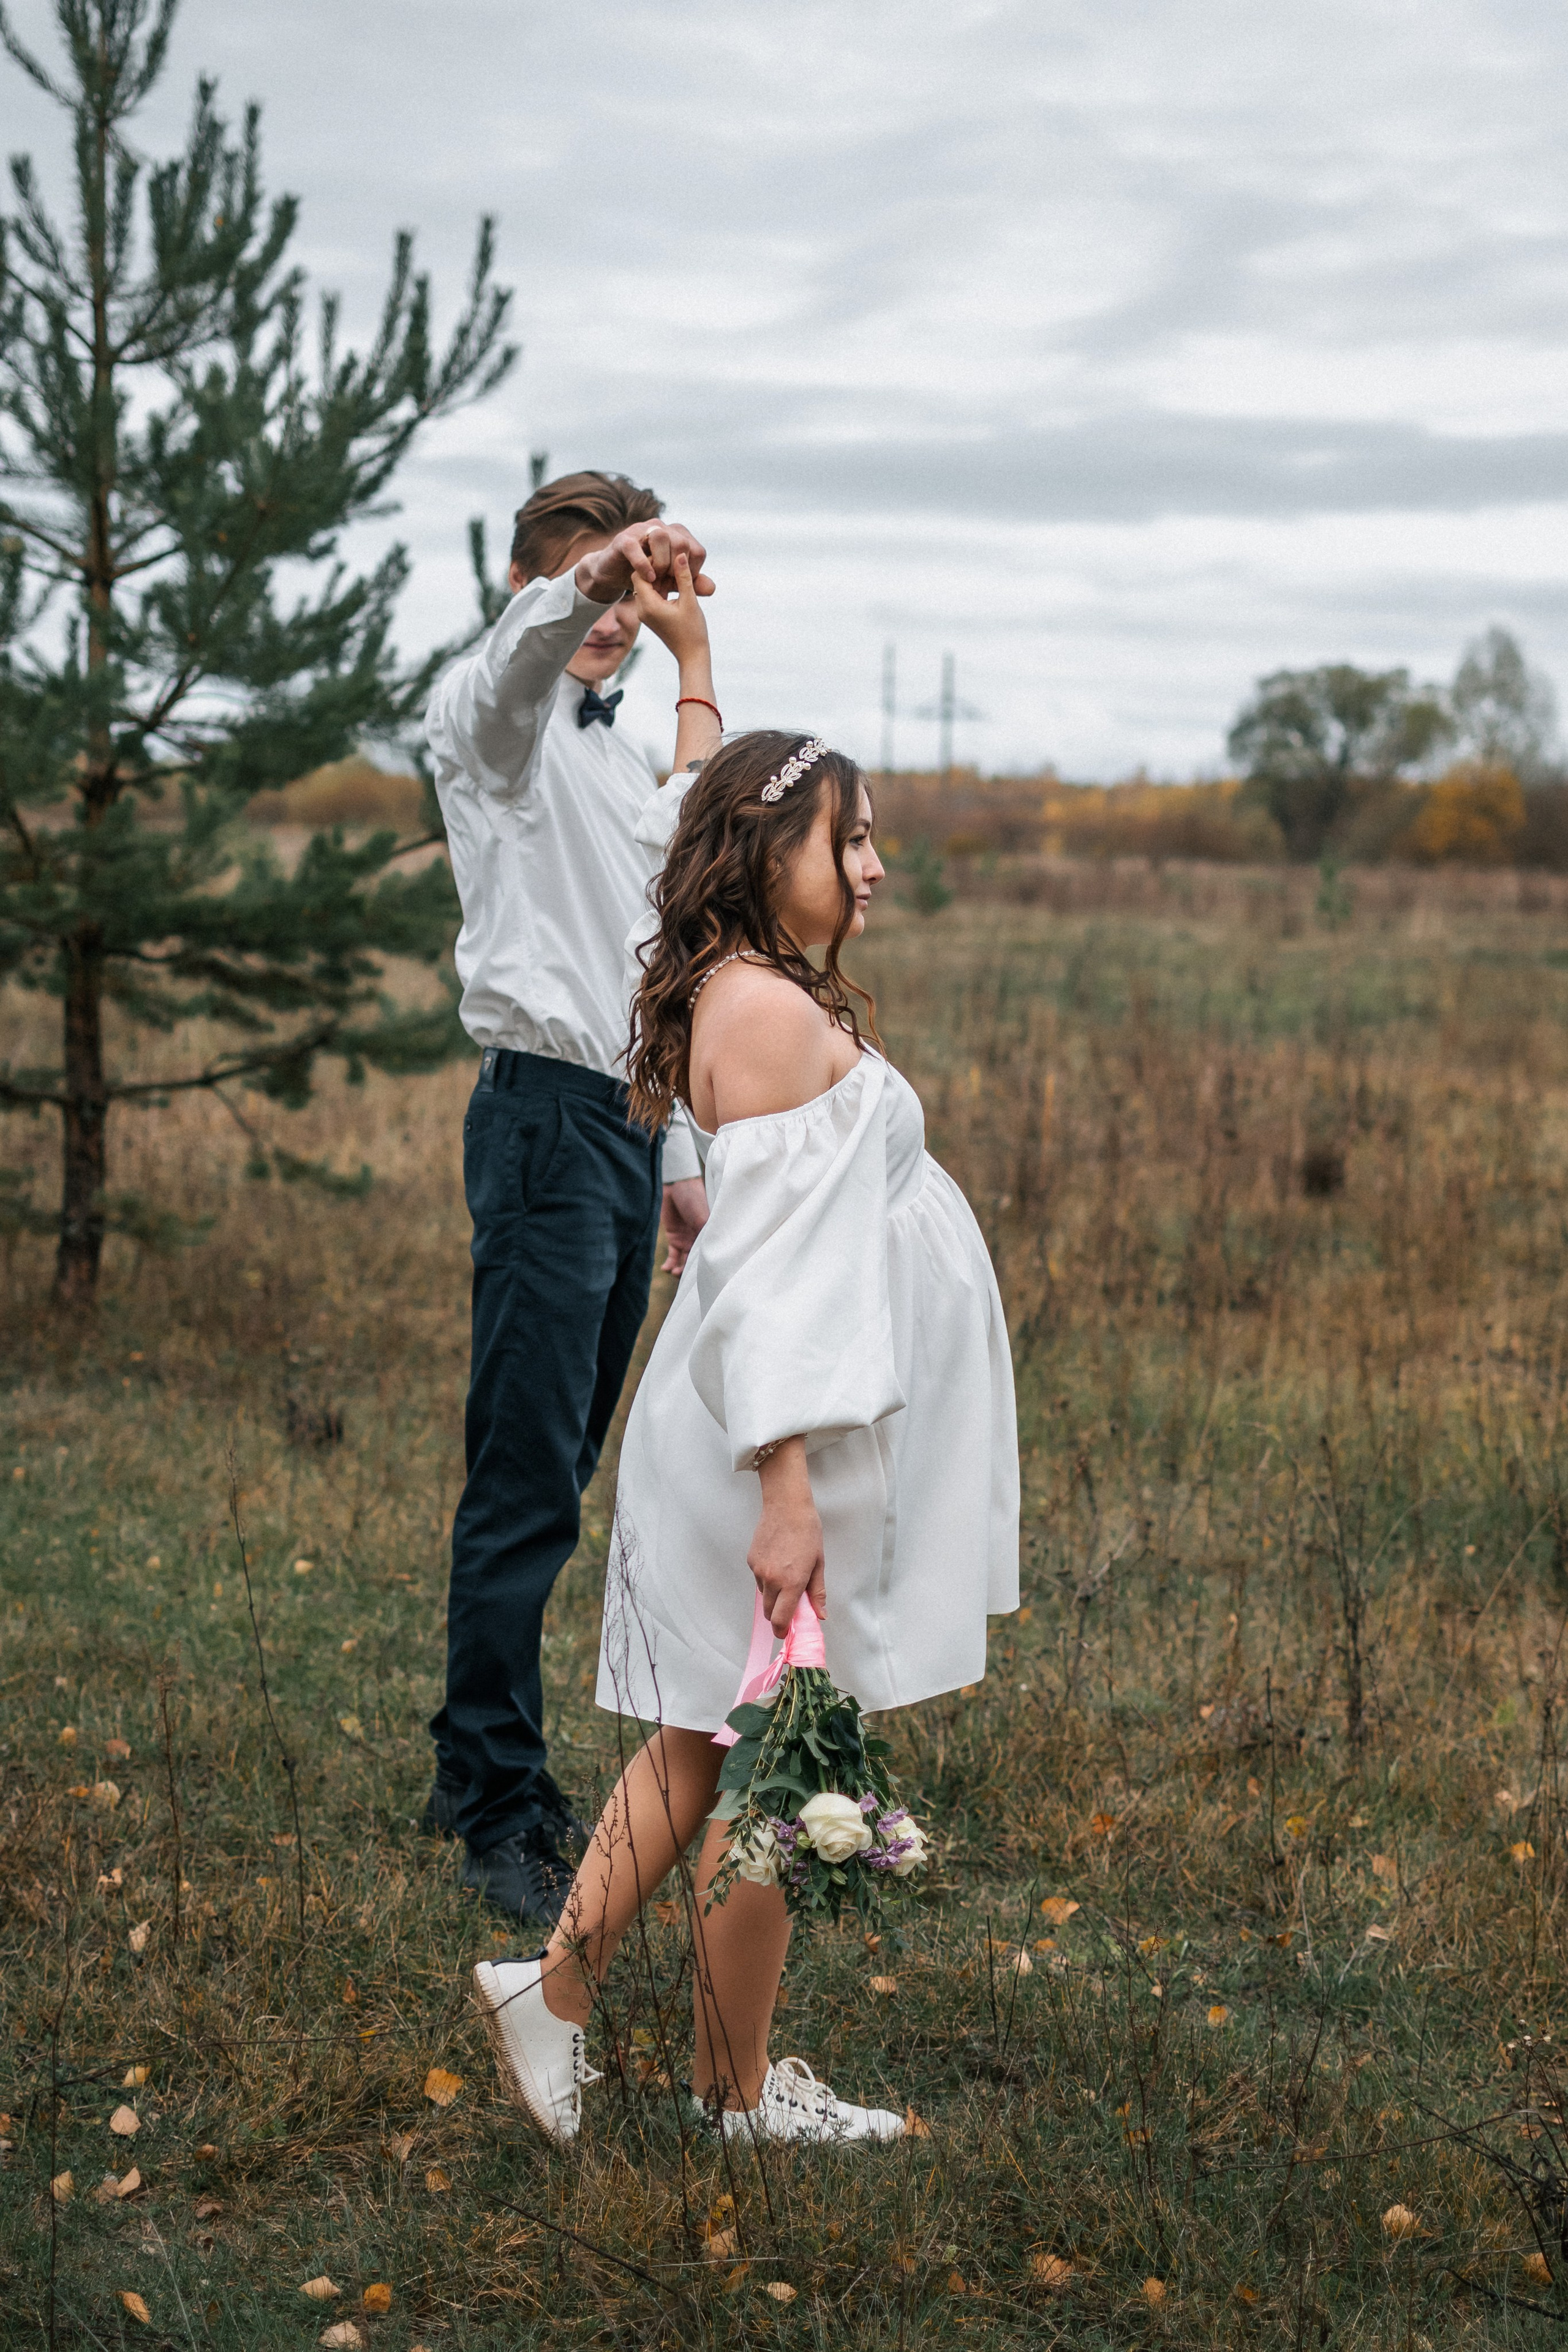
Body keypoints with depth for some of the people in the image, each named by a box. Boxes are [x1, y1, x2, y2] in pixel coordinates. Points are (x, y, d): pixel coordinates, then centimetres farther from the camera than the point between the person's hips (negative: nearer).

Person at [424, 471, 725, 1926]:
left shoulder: (624, 760, 23)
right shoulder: (492, 718, 0)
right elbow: (522, 654, -27)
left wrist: (681, 1163, 23)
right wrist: (594, 572, -48)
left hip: (628, 1127, 8)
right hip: (546, 1114, -8)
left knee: (557, 1477, 10)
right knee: (525, 1487, -9)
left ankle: (480, 1774, 19)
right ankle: (498, 1816, -3)